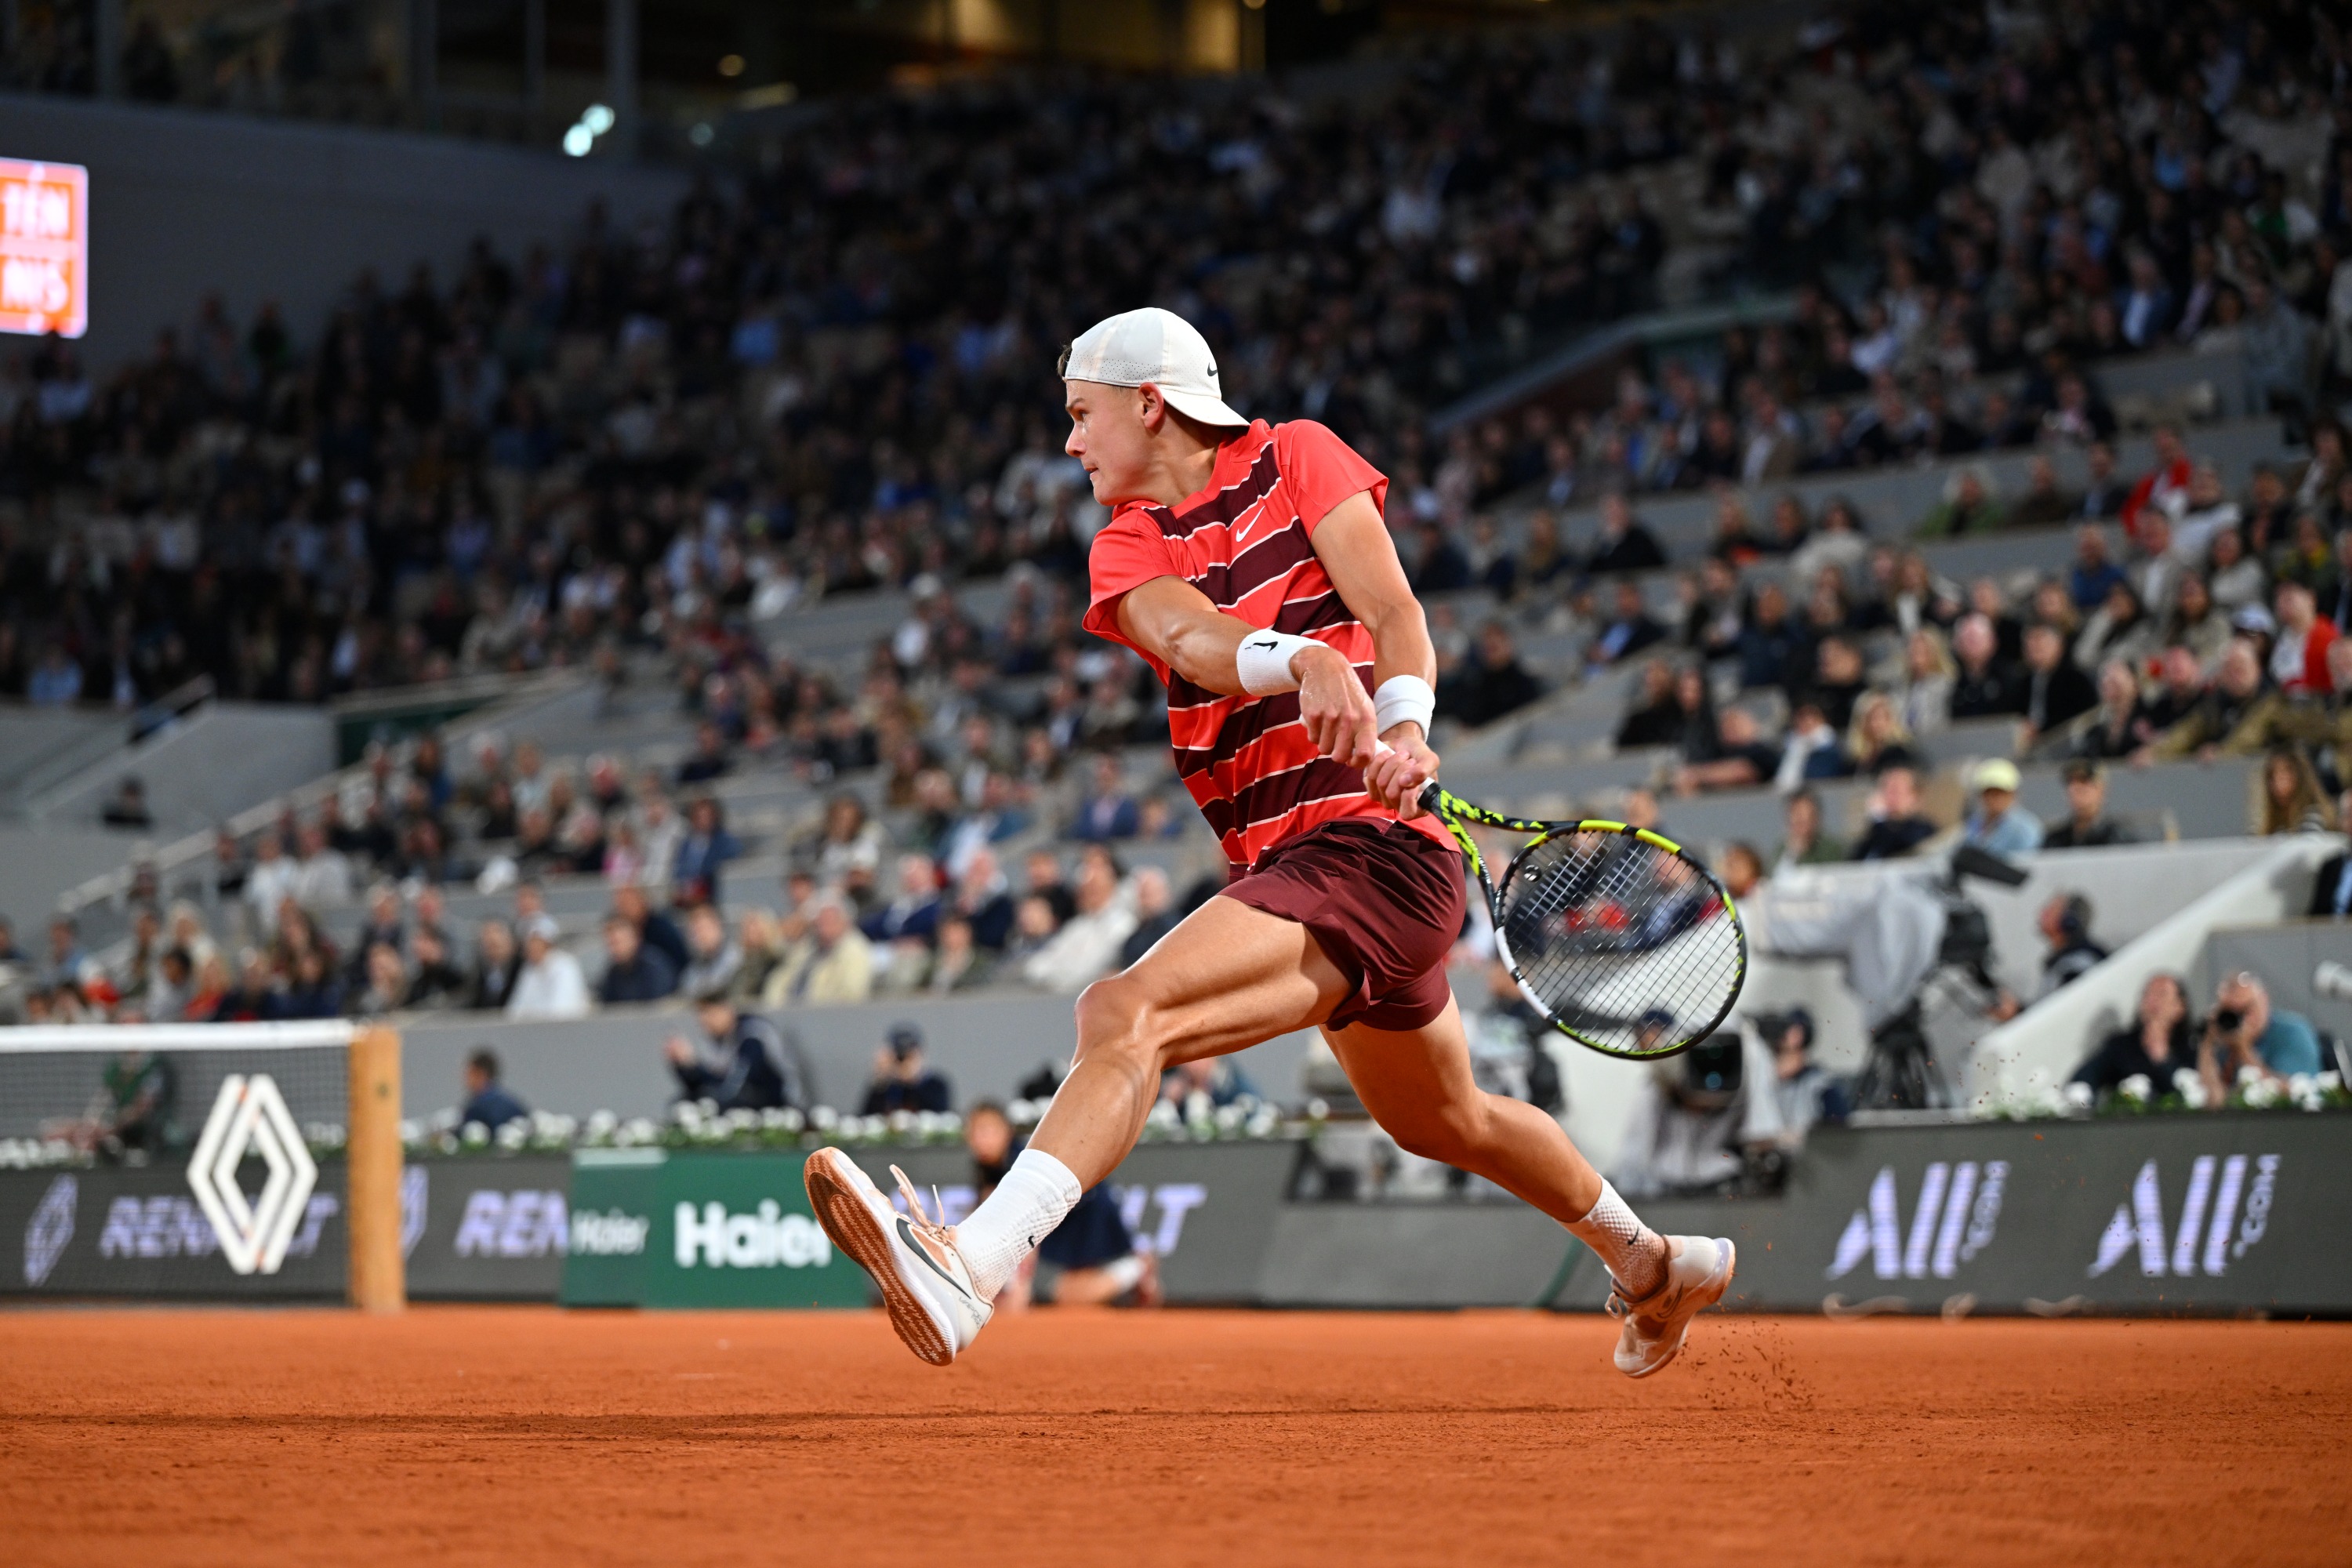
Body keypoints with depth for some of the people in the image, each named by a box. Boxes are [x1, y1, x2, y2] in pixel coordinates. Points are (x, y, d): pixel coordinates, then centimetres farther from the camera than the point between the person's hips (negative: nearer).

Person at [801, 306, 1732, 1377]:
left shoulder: (1297, 457, 3)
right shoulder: (1125, 549, 12)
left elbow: (1396, 616, -9)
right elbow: (1192, 636, -11)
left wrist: (1405, 723, -31)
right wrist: (1300, 660, -34)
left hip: (1371, 843, -8)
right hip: (1286, 870, 8)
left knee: (1124, 1014, -28)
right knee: (1444, 1125, 26)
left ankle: (973, 1265, -45)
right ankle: (1654, 1265, 49)